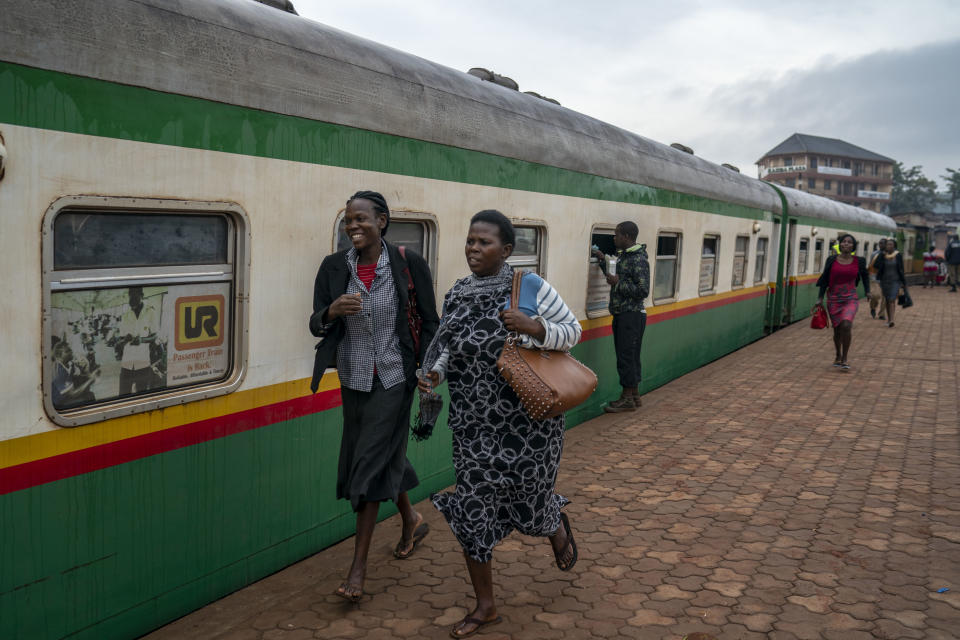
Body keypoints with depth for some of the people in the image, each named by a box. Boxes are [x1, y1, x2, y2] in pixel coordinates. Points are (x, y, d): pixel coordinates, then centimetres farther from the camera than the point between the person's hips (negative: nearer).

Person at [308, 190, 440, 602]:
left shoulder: (408, 264, -10)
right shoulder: (334, 267, -3)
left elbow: (429, 322, -4)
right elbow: (316, 325, -2)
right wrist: (333, 310, -23)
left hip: (393, 378, -4)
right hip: (354, 378, 4)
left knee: (371, 463, -4)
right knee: (383, 457, 17)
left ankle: (359, 567, 6)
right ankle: (411, 520, 45)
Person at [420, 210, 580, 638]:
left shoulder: (530, 287, -9)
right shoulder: (457, 296, 4)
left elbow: (572, 330, -3)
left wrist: (534, 328, -21)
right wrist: (435, 373, -5)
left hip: (528, 423, -4)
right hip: (474, 426, 4)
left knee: (530, 499, 10)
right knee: (471, 510, 3)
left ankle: (558, 529, 51)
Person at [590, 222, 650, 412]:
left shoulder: (639, 260, -16)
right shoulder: (622, 256, 13)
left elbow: (643, 291, -20)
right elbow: (617, 277, 27)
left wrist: (618, 283, -17)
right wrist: (602, 260, 17)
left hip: (632, 316, -9)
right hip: (621, 315, 9)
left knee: (627, 356, -5)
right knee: (629, 356, 14)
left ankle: (628, 398, 2)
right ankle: (634, 395, 23)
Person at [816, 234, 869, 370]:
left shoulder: (858, 261, 0)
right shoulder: (832, 260, -1)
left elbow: (865, 276, 19)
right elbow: (825, 279, 5)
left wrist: (867, 291, 13)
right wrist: (820, 297, 1)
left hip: (850, 299, -1)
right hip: (834, 299, 1)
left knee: (846, 325, -22)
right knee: (837, 329, 8)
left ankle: (844, 359, -10)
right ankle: (838, 356, 32)